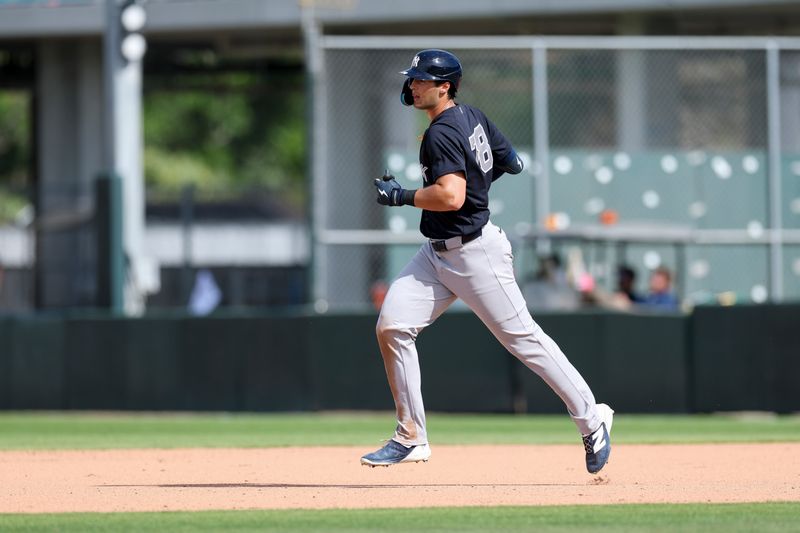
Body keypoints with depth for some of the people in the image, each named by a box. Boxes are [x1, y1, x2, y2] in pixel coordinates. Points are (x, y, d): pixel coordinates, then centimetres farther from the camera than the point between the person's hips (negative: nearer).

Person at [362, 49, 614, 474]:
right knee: (392, 327, -2)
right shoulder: (472, 117, 9)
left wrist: (401, 196, -19)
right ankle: (410, 438, 2)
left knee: (522, 338, -2)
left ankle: (592, 419, 10)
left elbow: (451, 196, -30)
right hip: (438, 253, 10)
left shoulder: (442, 134, -19)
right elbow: (511, 162, 17)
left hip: (475, 254, -10)